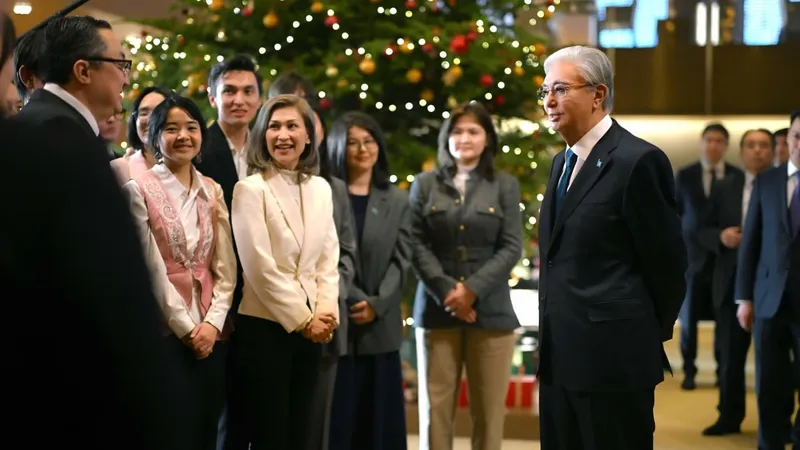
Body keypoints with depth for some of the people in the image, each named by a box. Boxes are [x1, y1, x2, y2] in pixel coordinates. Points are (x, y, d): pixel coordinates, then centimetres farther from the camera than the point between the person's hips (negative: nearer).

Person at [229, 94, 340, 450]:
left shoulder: (320, 189, 10)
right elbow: (260, 267, -13)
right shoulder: (250, 189, -8)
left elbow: (329, 259, 9)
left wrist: (325, 314, -5)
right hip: (264, 328, -6)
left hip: (309, 331, 6)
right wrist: (303, 320, -10)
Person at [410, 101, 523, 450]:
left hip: (490, 310, 0)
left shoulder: (505, 185, 8)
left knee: (489, 407, 2)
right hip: (437, 309, 0)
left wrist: (472, 290, -12)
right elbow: (416, 244, 1)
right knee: (435, 404, 2)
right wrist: (446, 291, -12)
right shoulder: (425, 184, 9)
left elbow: (512, 247, 0)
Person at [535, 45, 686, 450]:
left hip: (613, 356, -8)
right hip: (559, 356, 8)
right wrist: (553, 339, 15)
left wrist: (649, 335, 2)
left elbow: (666, 261, -9)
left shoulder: (638, 160, -13)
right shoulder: (563, 161, 15)